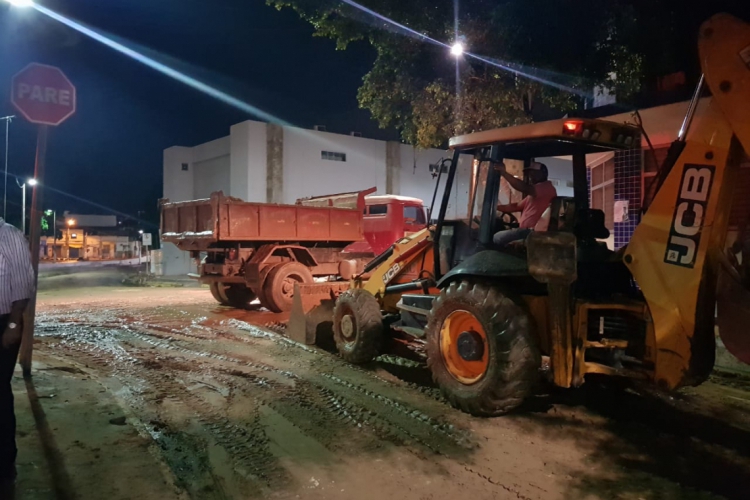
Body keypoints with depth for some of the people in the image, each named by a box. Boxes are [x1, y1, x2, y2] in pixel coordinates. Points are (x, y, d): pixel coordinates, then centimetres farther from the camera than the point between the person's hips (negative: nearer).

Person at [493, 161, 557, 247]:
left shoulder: (547, 187, -8)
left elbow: (525, 188, -26)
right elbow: (517, 206, 27)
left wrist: (503, 172, -29)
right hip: (527, 230, 11)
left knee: (496, 238, -10)